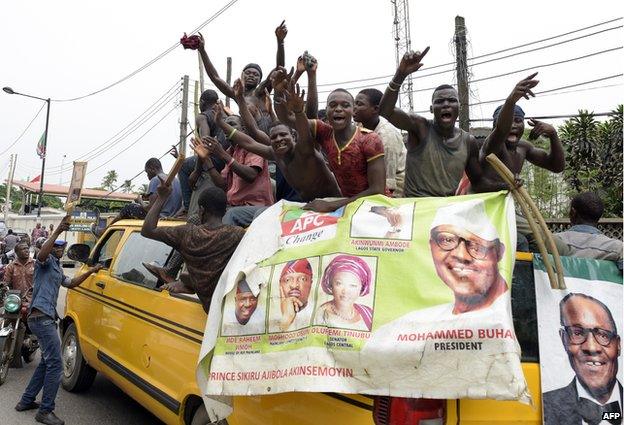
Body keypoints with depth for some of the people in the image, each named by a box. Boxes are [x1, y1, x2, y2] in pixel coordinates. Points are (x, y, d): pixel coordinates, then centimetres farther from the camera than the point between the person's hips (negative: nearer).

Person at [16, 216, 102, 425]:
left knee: (47, 362, 20)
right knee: (55, 364, -11)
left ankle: (26, 401, 29)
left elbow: (71, 283, 32)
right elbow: (42, 252, -28)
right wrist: (58, 230, -36)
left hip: (46, 318, 10)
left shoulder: (57, 268, 24)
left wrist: (90, 271, 23)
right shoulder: (46, 261, -4)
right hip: (41, 316, -10)